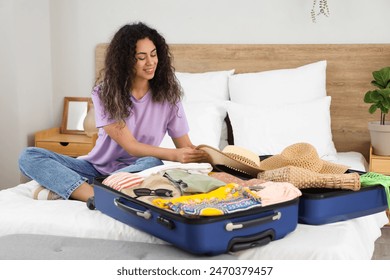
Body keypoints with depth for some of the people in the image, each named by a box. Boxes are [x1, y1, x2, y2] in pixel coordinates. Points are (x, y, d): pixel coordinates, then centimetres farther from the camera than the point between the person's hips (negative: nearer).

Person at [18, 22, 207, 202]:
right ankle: (96, 196, -39)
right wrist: (174, 155, -29)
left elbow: (185, 146, 0)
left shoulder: (167, 94, -3)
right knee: (29, 156, -18)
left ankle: (61, 187, -31)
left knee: (152, 164, -37)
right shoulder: (105, 92, -8)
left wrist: (204, 155, -22)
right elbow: (131, 146, -16)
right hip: (97, 167, 1)